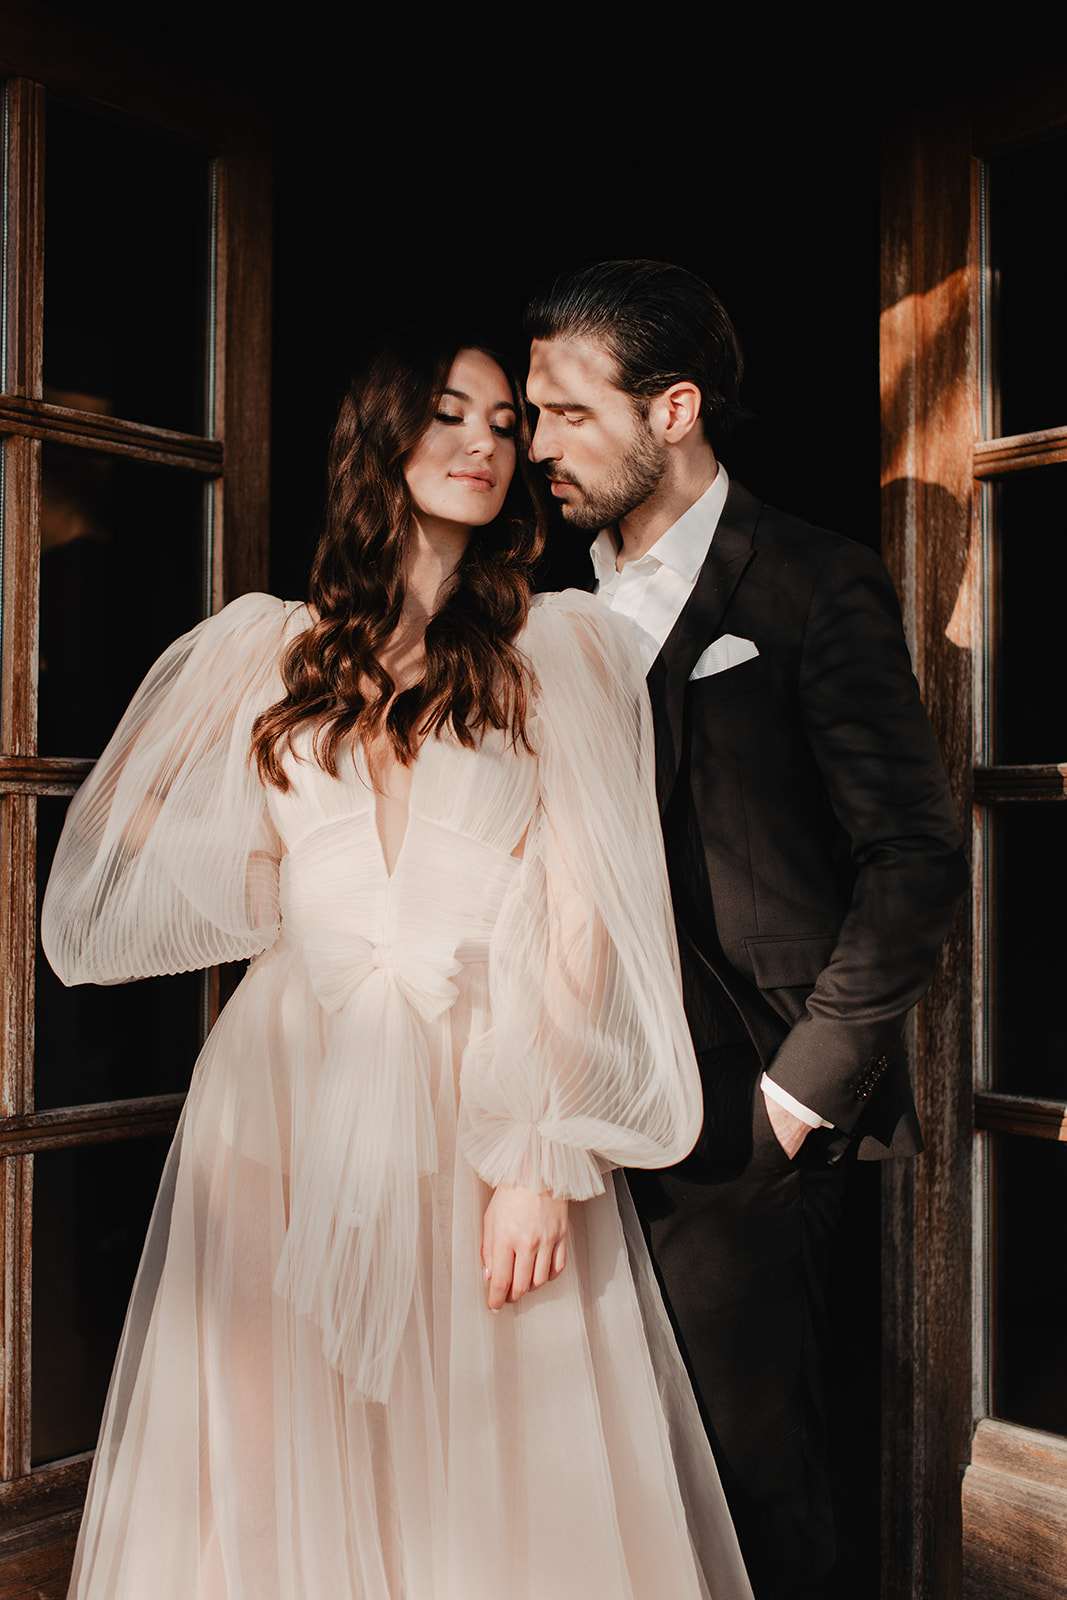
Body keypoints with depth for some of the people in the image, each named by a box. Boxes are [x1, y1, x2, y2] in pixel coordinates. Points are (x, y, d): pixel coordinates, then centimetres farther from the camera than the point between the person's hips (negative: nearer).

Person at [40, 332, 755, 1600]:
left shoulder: (561, 645, 3)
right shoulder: (270, 648, 11)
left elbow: (582, 913, -4)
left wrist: (546, 1158, -11)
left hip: (485, 1102, -2)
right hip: (288, 1100, 3)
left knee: (504, 1473, 5)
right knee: (281, 1478, 9)